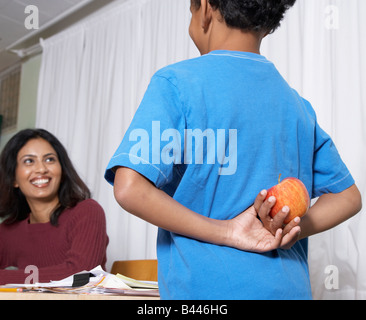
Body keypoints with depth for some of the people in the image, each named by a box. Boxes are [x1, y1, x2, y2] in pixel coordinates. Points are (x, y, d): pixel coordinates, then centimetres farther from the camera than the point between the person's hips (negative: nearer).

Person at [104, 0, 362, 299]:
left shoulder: (176, 83, -8)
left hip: (206, 288, -5)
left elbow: (130, 189, -18)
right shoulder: (298, 104, 8)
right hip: (289, 287, 5)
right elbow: (347, 196, 13)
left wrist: (225, 231, -14)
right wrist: (291, 230, -3)